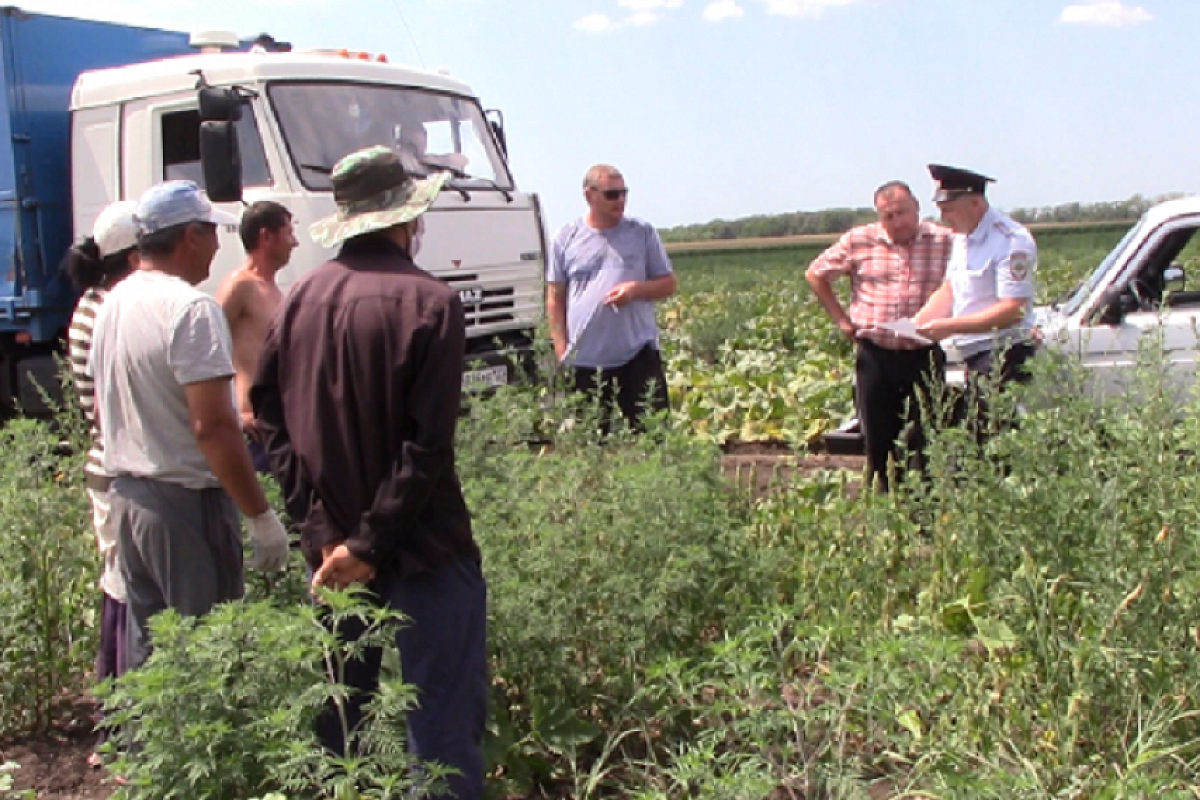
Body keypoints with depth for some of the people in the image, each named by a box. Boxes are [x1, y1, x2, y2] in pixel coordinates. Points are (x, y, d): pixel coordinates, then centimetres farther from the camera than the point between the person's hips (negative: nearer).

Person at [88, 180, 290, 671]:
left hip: (127, 497, 9)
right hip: (187, 502, -9)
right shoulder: (191, 308, -18)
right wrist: (261, 516, -19)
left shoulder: (113, 304, 9)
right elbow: (212, 426, -23)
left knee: (143, 644, 17)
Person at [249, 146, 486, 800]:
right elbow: (427, 444, -19)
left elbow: (272, 420, 3)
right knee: (444, 717, 3)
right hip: (419, 548, -6)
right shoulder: (428, 302, -14)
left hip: (333, 546, 6)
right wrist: (371, 544, -14)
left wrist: (321, 530, 0)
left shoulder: (299, 298, 3)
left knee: (336, 712, 20)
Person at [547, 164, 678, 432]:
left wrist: (636, 289, -11)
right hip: (584, 361, 0)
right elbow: (555, 299, 8)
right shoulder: (567, 237, 6)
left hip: (638, 355, 0)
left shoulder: (642, 233, 6)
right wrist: (561, 349, 0)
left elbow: (669, 285, 9)